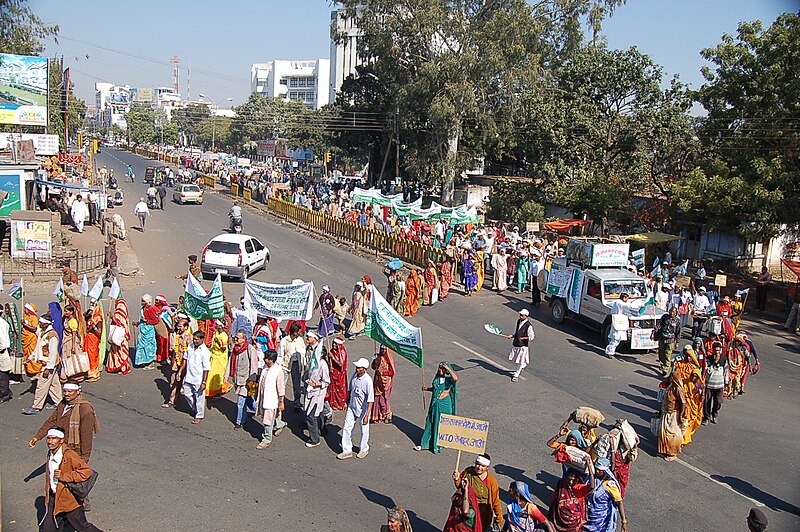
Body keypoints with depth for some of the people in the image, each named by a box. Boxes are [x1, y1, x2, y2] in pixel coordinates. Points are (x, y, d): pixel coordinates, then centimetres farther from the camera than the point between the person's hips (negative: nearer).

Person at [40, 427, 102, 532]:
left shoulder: (69, 455, -22)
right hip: (53, 498, 7)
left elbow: (87, 471, -28)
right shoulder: (51, 454, 3)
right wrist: (48, 493, 20)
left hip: (69, 500, -7)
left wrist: (63, 476, -28)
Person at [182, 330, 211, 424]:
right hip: (188, 377, 7)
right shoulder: (190, 346, -1)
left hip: (198, 379, -7)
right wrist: (183, 370, 17)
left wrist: (204, 382, -18)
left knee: (199, 397, 8)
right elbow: (186, 358, 16)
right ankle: (195, 409, 39)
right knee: (186, 393, 17)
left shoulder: (205, 352, -20)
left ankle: (199, 415, 26)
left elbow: (206, 369, -19)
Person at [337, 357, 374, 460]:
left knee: (364, 430, 12)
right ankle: (347, 451, 20)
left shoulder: (368, 381, -27)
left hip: (363, 409, -6)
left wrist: (367, 416, -25)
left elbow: (370, 401, -24)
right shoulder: (354, 375, -6)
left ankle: (364, 449, 35)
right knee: (347, 428, 8)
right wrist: (346, 402, 17)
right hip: (352, 406, 6)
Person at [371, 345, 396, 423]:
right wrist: (374, 360, -11)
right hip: (378, 380, 4)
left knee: (384, 399, -4)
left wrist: (383, 373, -15)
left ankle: (387, 415, 11)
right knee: (378, 398, 3)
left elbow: (393, 371, -9)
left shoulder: (390, 358, -9)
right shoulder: (378, 356, 5)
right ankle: (378, 416, 11)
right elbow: (374, 367, 8)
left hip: (386, 381, -4)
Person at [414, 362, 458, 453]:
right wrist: (427, 389, 3)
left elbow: (456, 378, -38)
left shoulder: (449, 379, -13)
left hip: (444, 405, -6)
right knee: (430, 423, 13)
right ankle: (425, 443, 23)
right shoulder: (437, 377, 6)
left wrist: (448, 369, -29)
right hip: (434, 404, 6)